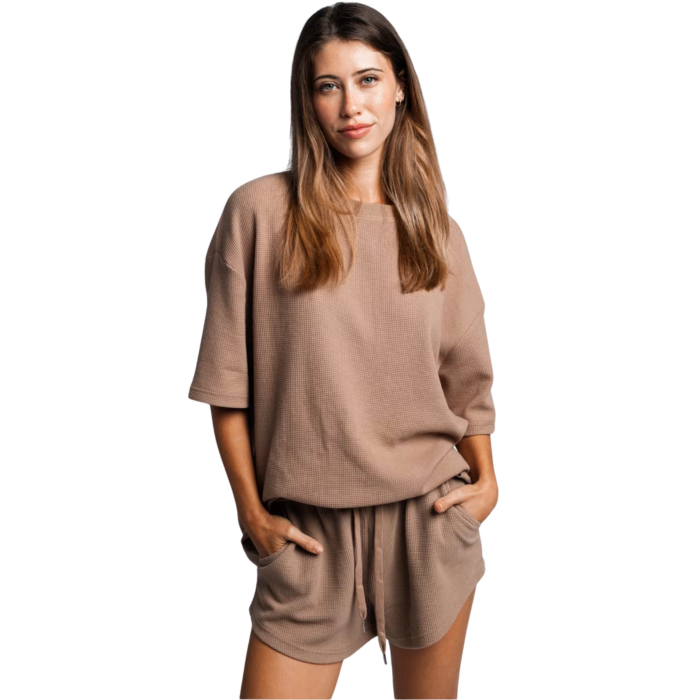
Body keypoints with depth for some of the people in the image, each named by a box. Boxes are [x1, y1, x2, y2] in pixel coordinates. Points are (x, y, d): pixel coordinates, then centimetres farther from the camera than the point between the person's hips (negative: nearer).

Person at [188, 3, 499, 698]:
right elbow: (228, 379, -3)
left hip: (430, 517, 3)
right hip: (310, 531, -2)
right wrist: (251, 511, -3)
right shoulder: (258, 212, -6)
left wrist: (487, 482, 4)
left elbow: (466, 374, 11)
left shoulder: (435, 228, 5)